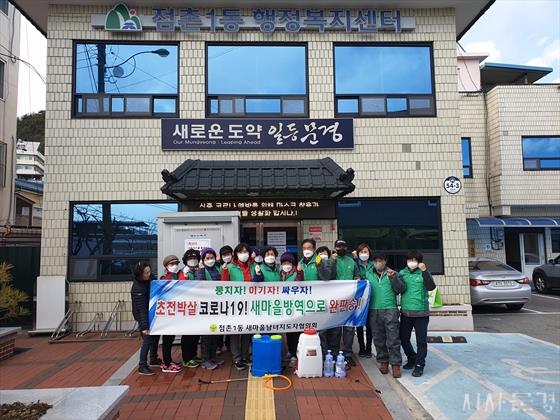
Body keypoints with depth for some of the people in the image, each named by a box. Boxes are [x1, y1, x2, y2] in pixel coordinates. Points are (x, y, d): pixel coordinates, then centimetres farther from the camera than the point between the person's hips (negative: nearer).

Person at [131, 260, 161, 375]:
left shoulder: (150, 279, -5)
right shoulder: (137, 288, -25)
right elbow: (141, 308, -27)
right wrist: (144, 326, -29)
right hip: (144, 317, -8)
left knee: (155, 336, 18)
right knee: (147, 340, -8)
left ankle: (154, 359, 36)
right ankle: (142, 366, 3)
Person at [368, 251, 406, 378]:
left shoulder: (393, 273, 7)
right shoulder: (368, 275, 13)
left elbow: (402, 289, -2)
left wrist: (393, 277, -15)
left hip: (390, 310, -2)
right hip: (374, 311, 2)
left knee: (393, 339, -4)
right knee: (378, 339, 9)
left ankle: (396, 364, 4)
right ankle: (383, 362, 22)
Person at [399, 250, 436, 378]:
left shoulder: (423, 273, -3)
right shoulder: (402, 273, 6)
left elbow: (431, 287, -18)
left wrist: (424, 271, -26)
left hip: (421, 312, -3)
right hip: (405, 312, 4)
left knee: (421, 340, 3)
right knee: (403, 338, 11)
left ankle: (419, 365, 17)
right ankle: (412, 358, 34)